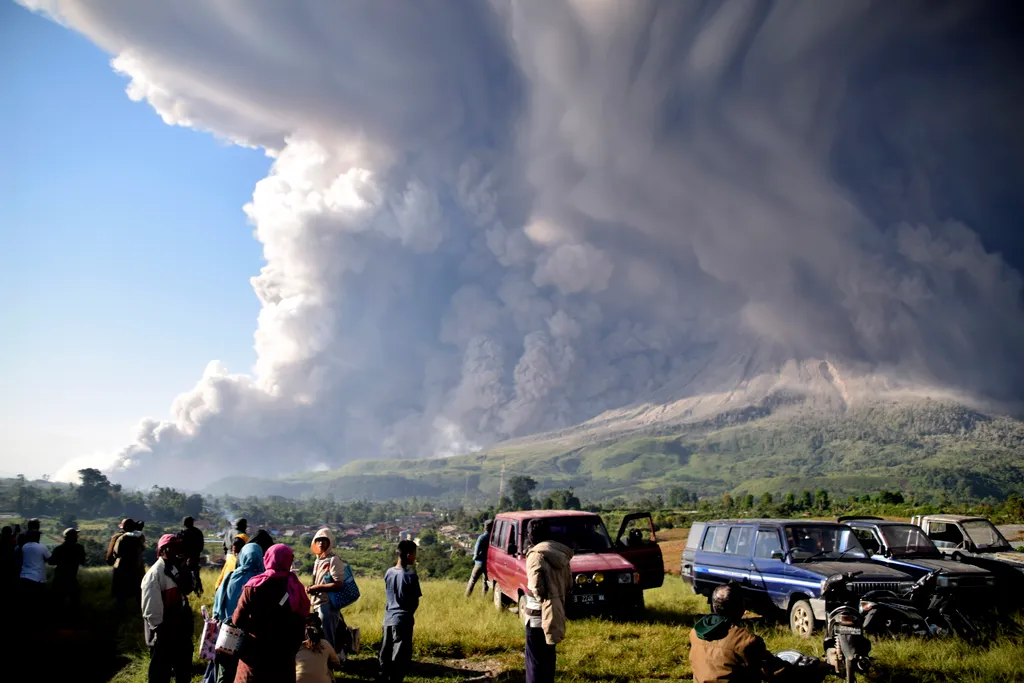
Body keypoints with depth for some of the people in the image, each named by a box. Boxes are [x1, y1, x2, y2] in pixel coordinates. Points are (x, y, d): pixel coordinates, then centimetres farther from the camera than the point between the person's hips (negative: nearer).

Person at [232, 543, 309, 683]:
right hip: (283, 655, 1)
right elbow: (300, 627, -1)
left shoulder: (254, 586, -10)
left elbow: (238, 620, -8)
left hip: (254, 652, -1)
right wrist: (292, 649, 10)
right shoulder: (297, 589, -4)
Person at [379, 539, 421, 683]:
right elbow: (415, 602, -8)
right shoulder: (411, 576, -15)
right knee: (401, 655, 1)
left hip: (388, 618, 7)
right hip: (403, 620, -7)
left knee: (386, 653, 14)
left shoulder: (388, 573, 3)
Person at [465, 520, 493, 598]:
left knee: (472, 580, 5)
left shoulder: (482, 537, -15)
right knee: (486, 581, 16)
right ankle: (485, 597, 18)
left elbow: (477, 551, -16)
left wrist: (474, 557, 4)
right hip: (489, 563, 4)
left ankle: (467, 597, 5)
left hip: (480, 563, -4)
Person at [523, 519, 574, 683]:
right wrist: (557, 599, 12)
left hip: (539, 615, -8)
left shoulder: (536, 555, -18)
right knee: (548, 655, 21)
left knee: (535, 658, 1)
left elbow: (537, 587, -24)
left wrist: (542, 601, -9)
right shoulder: (561, 554, 7)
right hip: (556, 612, 8)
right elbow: (569, 584, 12)